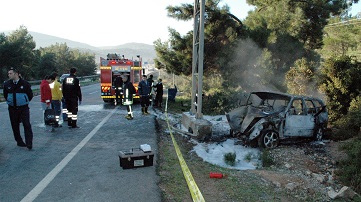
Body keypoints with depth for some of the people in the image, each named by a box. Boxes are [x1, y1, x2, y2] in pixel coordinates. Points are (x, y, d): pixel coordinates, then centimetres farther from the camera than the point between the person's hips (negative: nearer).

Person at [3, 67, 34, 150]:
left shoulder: (25, 83, -7)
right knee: (15, 126, 9)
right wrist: (10, 101, 14)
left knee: (27, 125, -8)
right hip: (12, 109, 3)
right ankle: (19, 142, 23)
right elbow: (5, 95, 19)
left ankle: (29, 143, -6)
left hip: (24, 108, -3)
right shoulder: (6, 84, 1)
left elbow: (30, 95, 5)